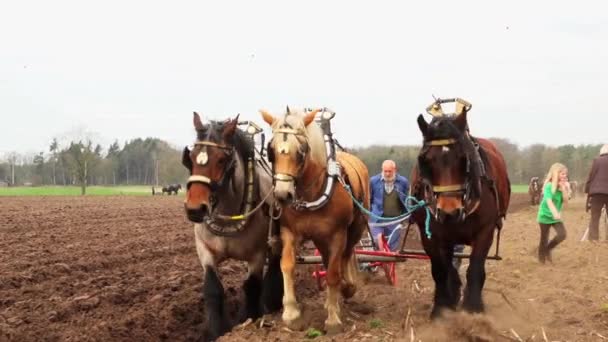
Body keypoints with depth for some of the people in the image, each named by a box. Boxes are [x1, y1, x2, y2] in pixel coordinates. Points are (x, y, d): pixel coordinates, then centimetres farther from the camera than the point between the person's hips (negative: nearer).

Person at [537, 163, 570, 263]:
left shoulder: (564, 186, -1)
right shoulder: (549, 186, -19)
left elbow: (565, 201, -7)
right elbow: (549, 201, -31)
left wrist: (563, 188, -18)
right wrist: (555, 213, -46)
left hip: (556, 217, 5)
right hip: (545, 215, -5)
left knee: (562, 234, -12)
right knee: (544, 239, 3)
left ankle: (548, 249, 13)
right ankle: (542, 259, 20)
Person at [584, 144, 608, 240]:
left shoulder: (597, 160, 2)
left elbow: (591, 177, 0)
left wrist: (587, 191, 5)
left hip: (597, 192, -1)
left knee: (595, 218, 1)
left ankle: (593, 239, -8)